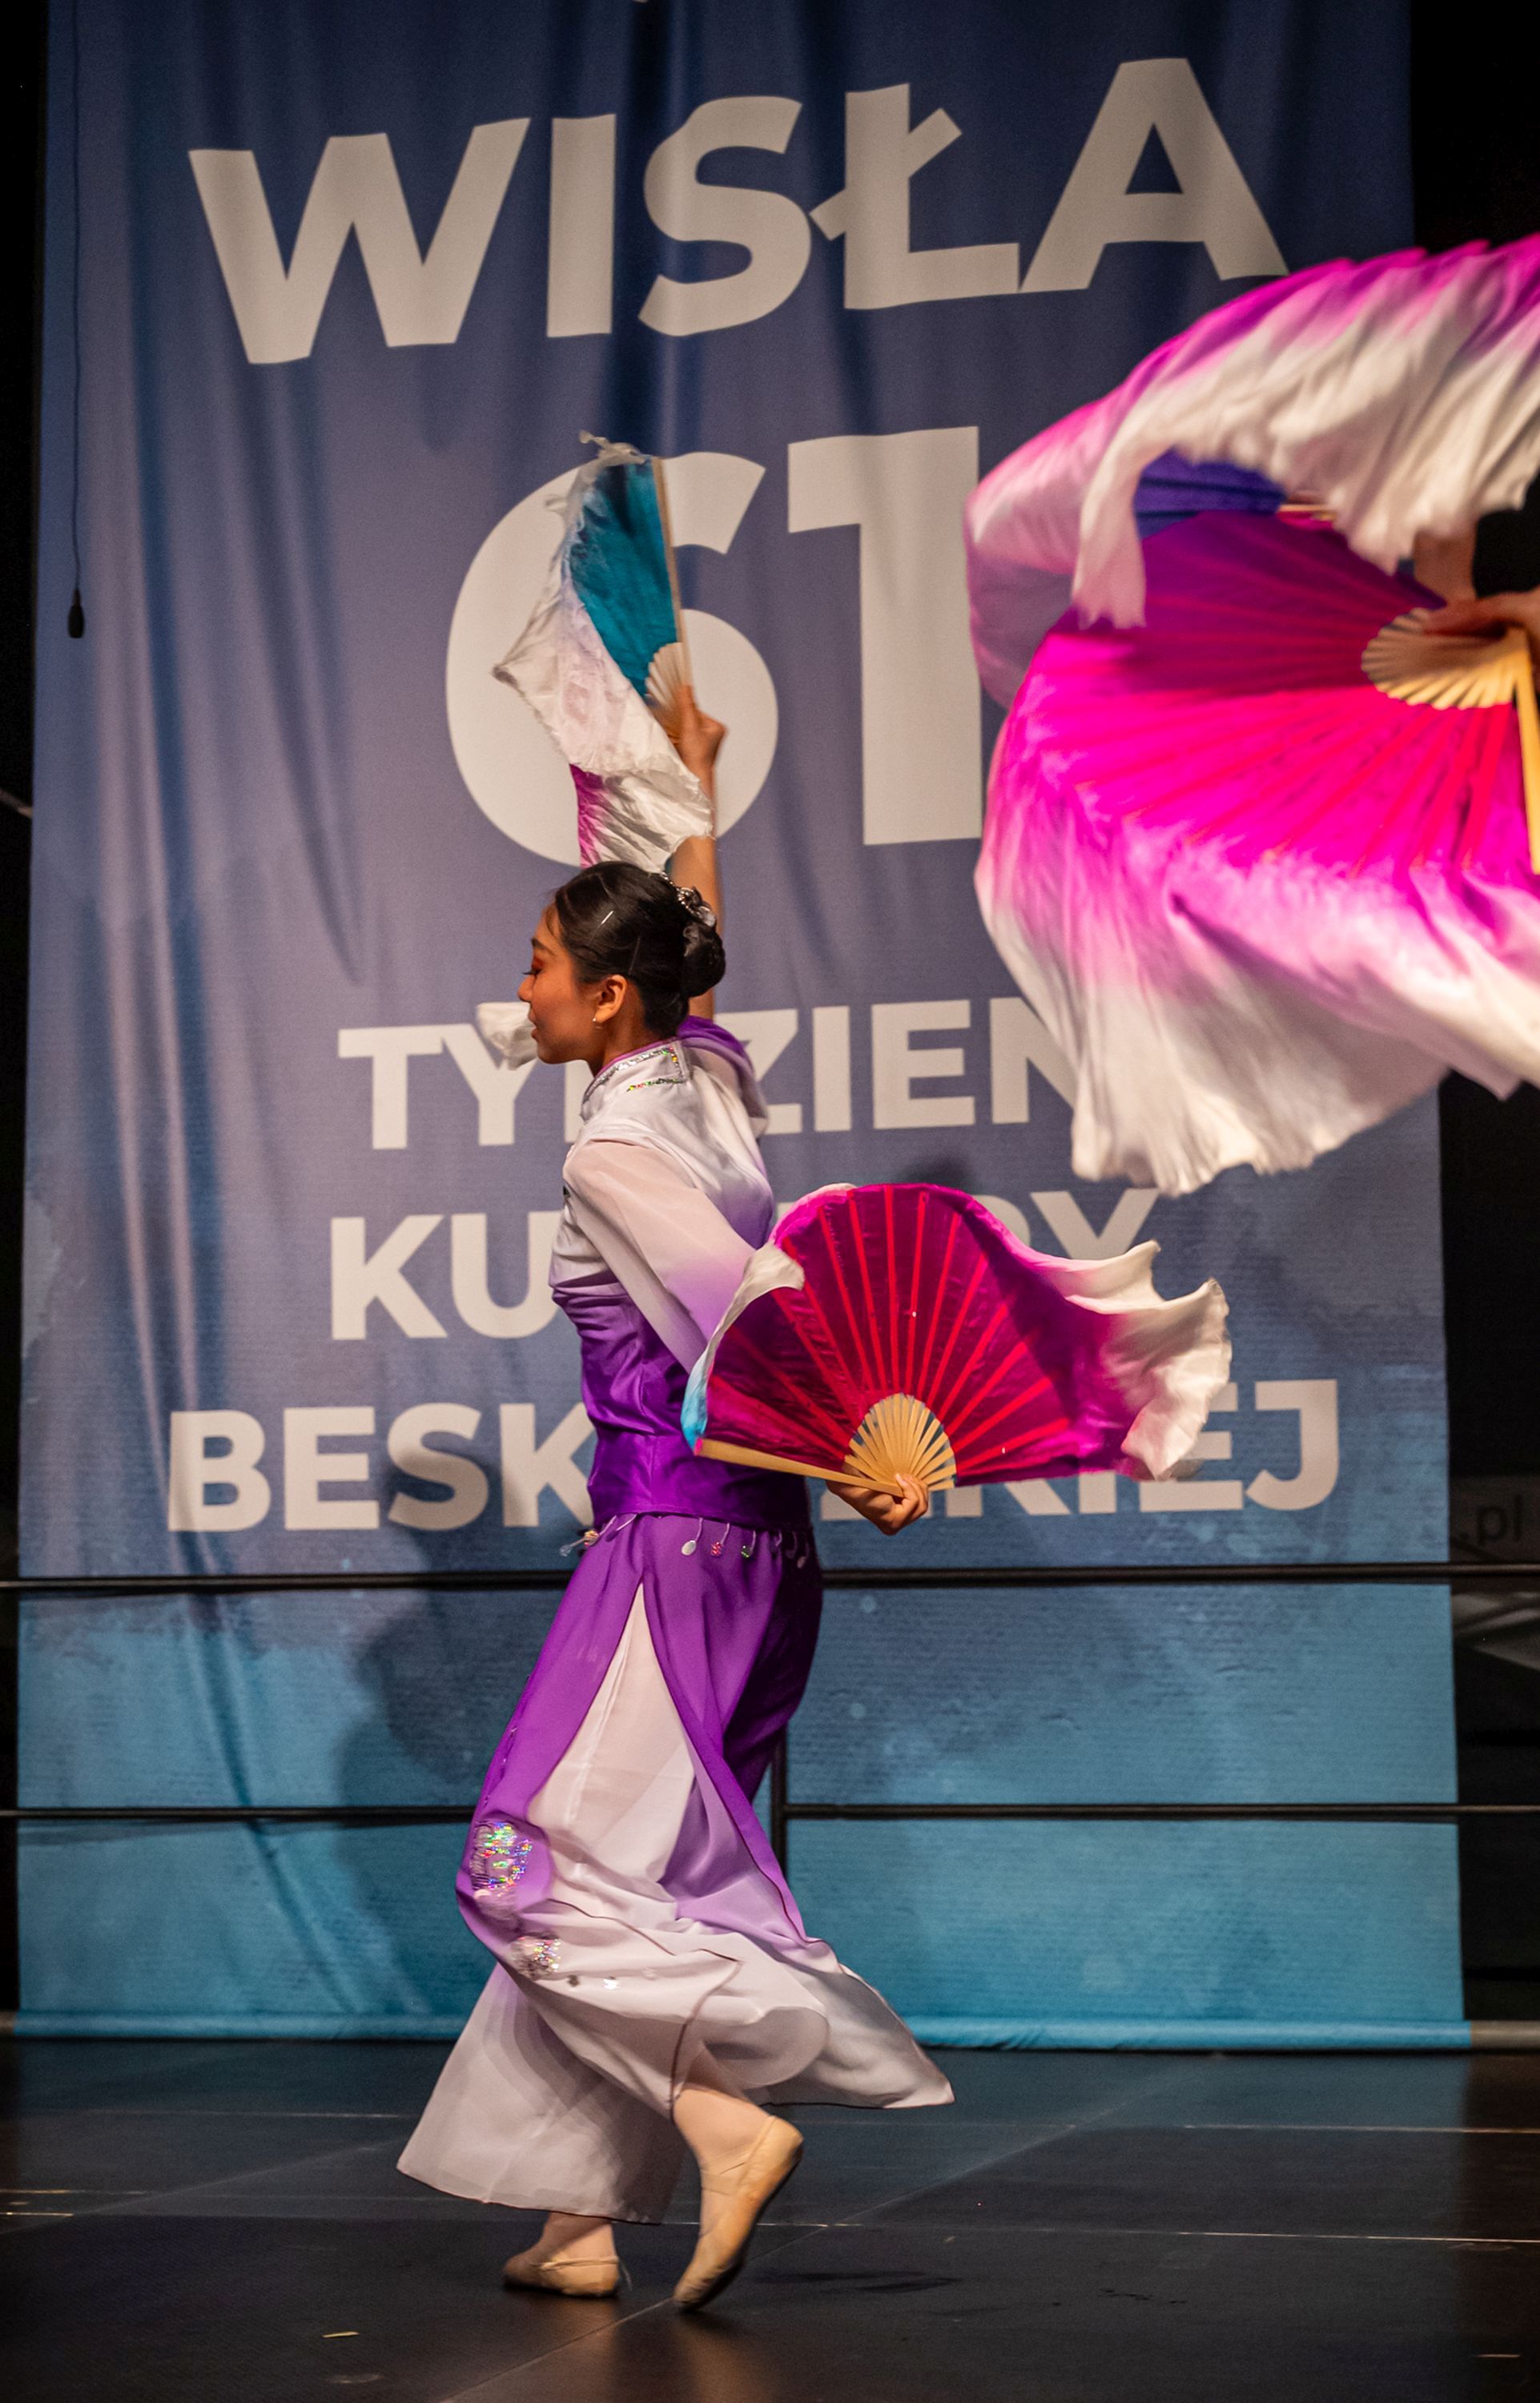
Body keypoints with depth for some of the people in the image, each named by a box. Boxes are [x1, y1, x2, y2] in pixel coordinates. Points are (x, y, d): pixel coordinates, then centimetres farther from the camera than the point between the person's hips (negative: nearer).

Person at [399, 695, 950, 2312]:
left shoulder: (612, 1149, -14)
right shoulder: (710, 1078, 10)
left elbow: (741, 1313, -23)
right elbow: (690, 948, 30)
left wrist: (846, 1464, -25)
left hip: (676, 1541, -9)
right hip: (745, 1546, 9)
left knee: (536, 1863, -9)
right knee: (622, 1870, 9)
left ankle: (728, 2120, -18)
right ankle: (581, 2219, 10)